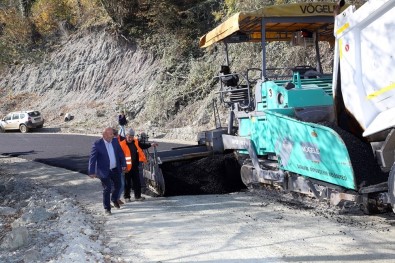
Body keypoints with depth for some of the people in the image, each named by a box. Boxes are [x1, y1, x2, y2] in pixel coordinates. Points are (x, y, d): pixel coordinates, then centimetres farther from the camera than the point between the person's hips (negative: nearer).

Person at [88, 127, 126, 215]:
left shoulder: (115, 141, -1)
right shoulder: (97, 144, -16)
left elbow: (121, 153, 7)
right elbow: (92, 158, -15)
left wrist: (123, 164, 0)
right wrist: (92, 172, -18)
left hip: (115, 169, 5)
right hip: (104, 171, -5)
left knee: (118, 185, 18)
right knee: (107, 189, -3)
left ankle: (114, 199, 47)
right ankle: (107, 208, 13)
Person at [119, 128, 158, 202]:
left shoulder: (136, 142, 5)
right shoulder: (122, 144, -12)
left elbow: (143, 145, 21)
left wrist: (150, 144, 9)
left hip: (135, 166, 5)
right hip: (127, 167, -5)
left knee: (137, 182, 11)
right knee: (127, 183, 5)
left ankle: (138, 196, 22)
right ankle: (127, 197, 18)